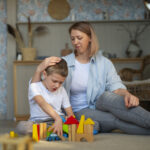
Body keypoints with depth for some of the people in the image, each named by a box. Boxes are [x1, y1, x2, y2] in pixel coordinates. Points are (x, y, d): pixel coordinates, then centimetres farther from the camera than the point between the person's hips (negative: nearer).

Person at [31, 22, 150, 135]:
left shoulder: (104, 63, 9)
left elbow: (115, 86, -6)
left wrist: (127, 94, -31)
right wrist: (39, 69, -21)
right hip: (80, 113, -1)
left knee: (108, 97, -36)